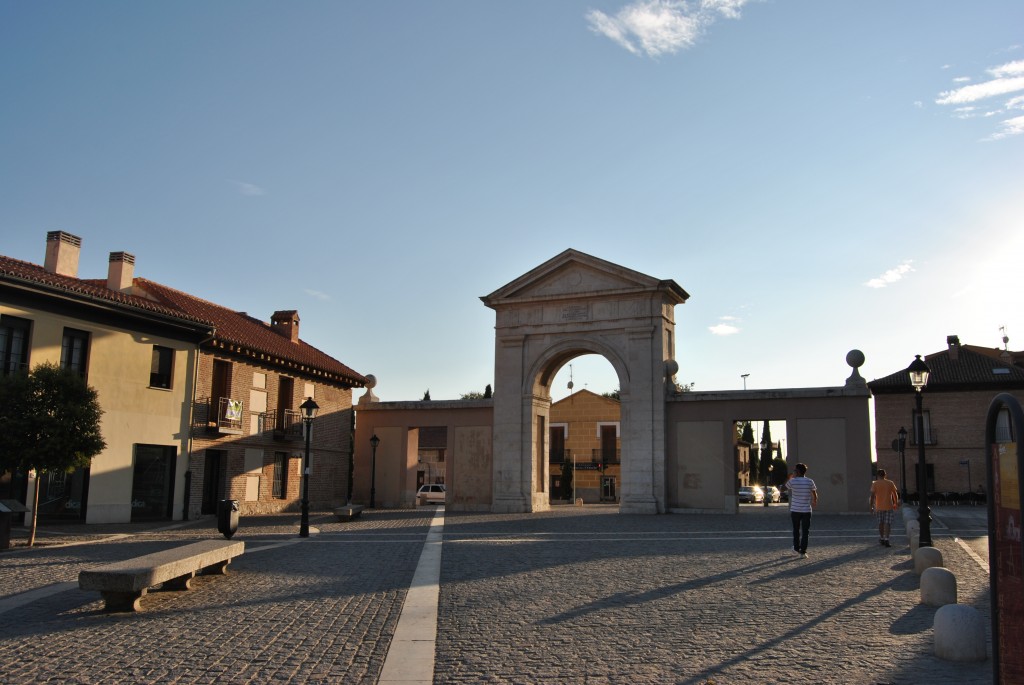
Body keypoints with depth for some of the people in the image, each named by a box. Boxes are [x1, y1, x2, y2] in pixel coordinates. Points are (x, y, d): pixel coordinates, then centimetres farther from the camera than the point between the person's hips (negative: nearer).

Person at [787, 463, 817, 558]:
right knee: (805, 531, 3)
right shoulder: (810, 482, -5)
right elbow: (815, 495, 6)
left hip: (795, 510, 0)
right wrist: (814, 502, 26)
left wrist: (791, 478, 23)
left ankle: (796, 548, 29)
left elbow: (786, 486, 14)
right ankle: (803, 552, -1)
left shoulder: (792, 481, -9)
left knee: (796, 530, 18)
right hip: (806, 510, 0)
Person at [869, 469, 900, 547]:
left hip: (879, 507, 0)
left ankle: (882, 539, 23)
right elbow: (895, 494, 9)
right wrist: (896, 503, 24)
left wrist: (871, 507, -3)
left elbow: (872, 496, -7)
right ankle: (886, 540, -14)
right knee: (887, 524, -2)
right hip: (889, 507, 0)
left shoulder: (875, 484, -3)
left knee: (880, 523, 14)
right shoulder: (890, 483, 2)